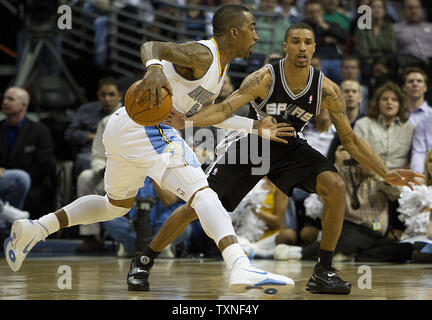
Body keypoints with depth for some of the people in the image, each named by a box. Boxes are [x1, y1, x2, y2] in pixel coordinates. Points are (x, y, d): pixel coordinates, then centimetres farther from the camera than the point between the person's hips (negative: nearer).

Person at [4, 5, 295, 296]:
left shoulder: (221, 66, 20)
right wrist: (155, 68, -51)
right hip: (146, 123, -11)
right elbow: (151, 46, -27)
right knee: (201, 193, -21)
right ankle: (241, 269, -37)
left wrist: (255, 127, 29)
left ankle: (35, 230, 24)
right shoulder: (202, 54, -11)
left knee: (117, 205, 28)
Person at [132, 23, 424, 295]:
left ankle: (323, 271, -9)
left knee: (336, 187, -23)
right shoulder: (265, 78, -26)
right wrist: (187, 122, -51)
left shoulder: (327, 90, -18)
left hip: (290, 149, 2)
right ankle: (145, 261, 16)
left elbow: (350, 140, -9)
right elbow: (225, 109, -33)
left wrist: (386, 173, -14)